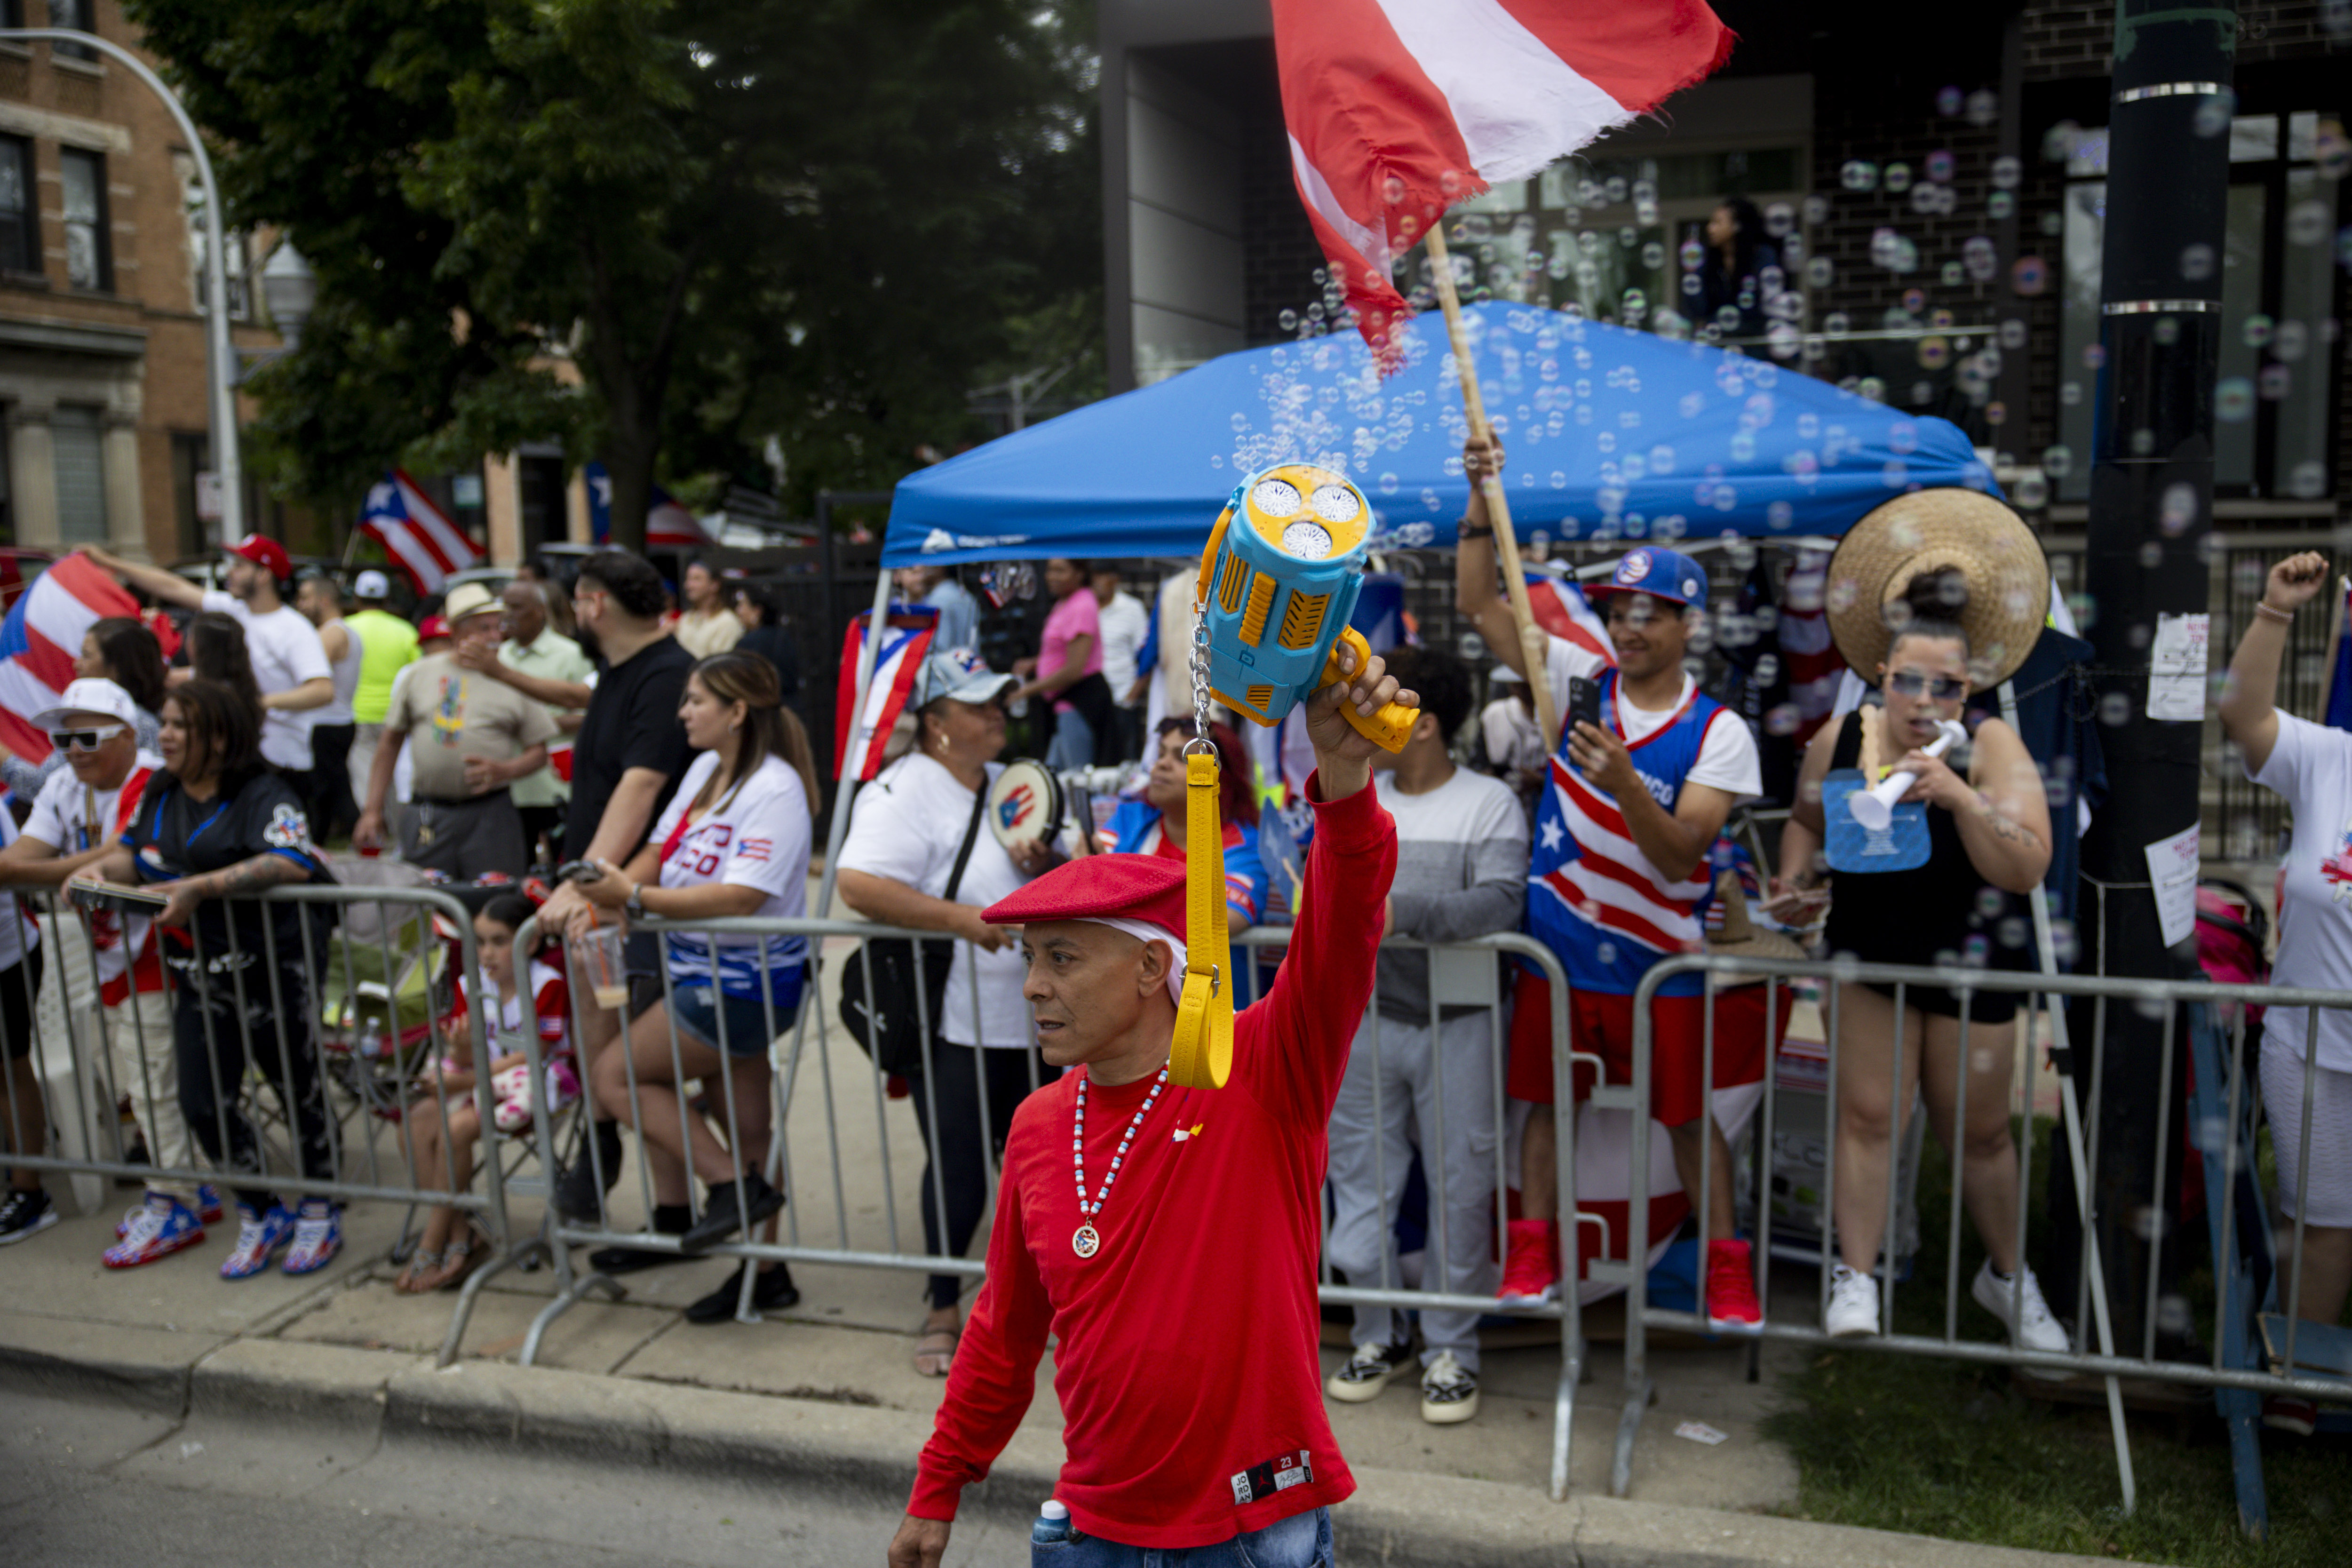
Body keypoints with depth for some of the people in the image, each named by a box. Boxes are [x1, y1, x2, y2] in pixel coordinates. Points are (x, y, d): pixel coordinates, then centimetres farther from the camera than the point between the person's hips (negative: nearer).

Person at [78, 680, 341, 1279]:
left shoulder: (263, 796, -16)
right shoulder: (160, 793, 9)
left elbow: (292, 863, -31)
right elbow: (134, 850, 22)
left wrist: (200, 887, -33)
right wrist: (101, 870, -1)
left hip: (269, 972, -7)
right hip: (198, 978, 7)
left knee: (297, 1092, 7)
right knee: (203, 1104, 6)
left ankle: (319, 1214, 26)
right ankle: (261, 1214, 26)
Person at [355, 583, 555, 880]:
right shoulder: (422, 673, 10)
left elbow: (539, 752, 7)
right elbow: (391, 744, 14)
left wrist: (503, 770, -14)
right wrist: (372, 810, 10)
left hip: (490, 813, -1)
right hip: (428, 816, 1)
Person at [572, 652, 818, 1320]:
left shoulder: (775, 791, -19)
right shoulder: (706, 769, 9)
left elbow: (741, 896, -29)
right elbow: (661, 850, 9)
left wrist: (636, 899, -31)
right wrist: (602, 897, -8)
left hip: (744, 983, -9)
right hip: (706, 973, 9)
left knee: (614, 1075, -4)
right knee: (745, 1133, 14)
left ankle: (732, 1185, 0)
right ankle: (765, 1273, 25)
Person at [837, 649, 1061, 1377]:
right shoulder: (905, 791, -11)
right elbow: (858, 883, -27)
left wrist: (1046, 866, -3)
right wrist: (963, 917, -31)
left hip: (1024, 1016, 7)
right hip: (951, 1023, -7)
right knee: (958, 1168, 0)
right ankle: (944, 1309, 19)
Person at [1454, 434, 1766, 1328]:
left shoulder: (1718, 732, -9)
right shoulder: (1577, 681, -1)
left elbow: (1678, 858, -18)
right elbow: (1478, 606, -4)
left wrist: (1622, 782, -34)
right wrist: (1482, 503, -15)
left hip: (1658, 957, -2)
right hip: (1556, 943, 3)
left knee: (1688, 1112, 9)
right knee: (1544, 1096, 12)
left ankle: (1727, 1264, 23)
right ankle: (1534, 1247, 26)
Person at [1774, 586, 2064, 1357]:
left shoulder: (1991, 747, -16)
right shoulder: (1840, 739, -8)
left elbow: (2027, 870, -25)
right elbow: (1806, 821, 12)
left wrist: (1959, 795, -35)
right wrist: (1795, 881, -4)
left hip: (1969, 966, -1)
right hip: (1868, 954, 1)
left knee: (1979, 1131, 12)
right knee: (1868, 1114, -3)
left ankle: (2008, 1277, 33)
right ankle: (1855, 1278, 9)